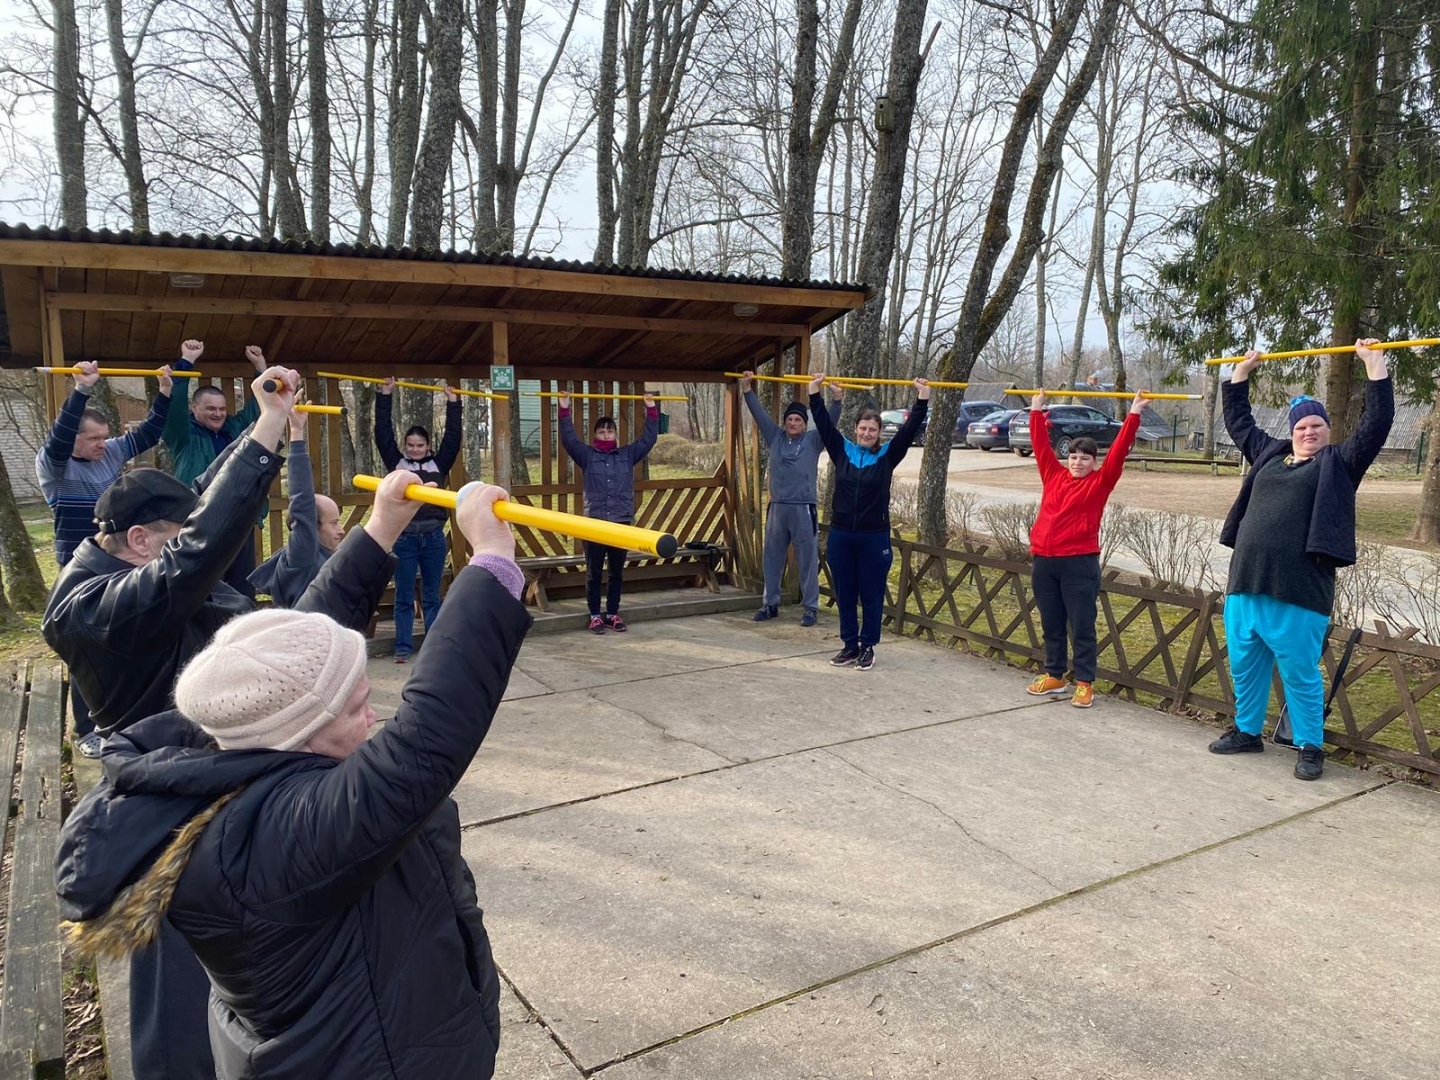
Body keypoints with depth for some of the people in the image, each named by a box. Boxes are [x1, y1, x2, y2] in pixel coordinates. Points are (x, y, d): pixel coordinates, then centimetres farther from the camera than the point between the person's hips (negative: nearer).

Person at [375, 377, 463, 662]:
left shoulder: (439, 464, 9)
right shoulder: (397, 463, 7)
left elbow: (453, 438, 6)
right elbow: (383, 433, 4)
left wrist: (453, 403, 6)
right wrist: (385, 397, 4)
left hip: (433, 537, 1)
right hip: (404, 538, -1)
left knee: (432, 596, 11)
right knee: (404, 597, 5)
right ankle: (403, 647, 11)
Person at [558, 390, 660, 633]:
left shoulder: (627, 454, 9)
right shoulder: (587, 455, 4)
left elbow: (649, 438, 8)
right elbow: (568, 439, -6)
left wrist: (651, 409, 4)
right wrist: (564, 409, -11)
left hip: (622, 523, 2)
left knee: (617, 573, 9)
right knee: (594, 573, 4)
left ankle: (613, 614, 20)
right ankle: (595, 616, 13)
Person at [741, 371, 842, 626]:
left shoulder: (813, 441, 3)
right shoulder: (775, 437, 10)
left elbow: (830, 422, -8)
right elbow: (759, 414, 10)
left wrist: (837, 399, -21)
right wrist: (747, 389, 5)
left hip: (803, 508, -3)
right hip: (777, 507, 4)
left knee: (807, 560, 0)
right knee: (772, 558, 10)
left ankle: (810, 607, 7)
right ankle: (770, 604, 21)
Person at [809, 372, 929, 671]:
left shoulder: (887, 455, 0)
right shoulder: (842, 451, 5)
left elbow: (909, 431, -8)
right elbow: (824, 425, 5)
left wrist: (922, 402, -15)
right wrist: (815, 394, 3)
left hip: (874, 537, -2)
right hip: (840, 535, 2)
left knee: (872, 596, 5)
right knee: (844, 595, 10)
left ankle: (867, 647, 16)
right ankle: (849, 645, 22)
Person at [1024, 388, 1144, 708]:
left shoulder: (1100, 482, 3)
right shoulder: (1053, 475, 11)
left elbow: (1119, 450, -3)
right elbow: (1041, 444, 18)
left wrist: (1134, 414, -5)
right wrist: (1037, 410, 23)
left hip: (1079, 562, -4)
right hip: (1043, 561, 4)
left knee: (1082, 627, 1)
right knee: (1051, 625, 13)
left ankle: (1084, 684, 8)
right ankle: (1054, 677, 25)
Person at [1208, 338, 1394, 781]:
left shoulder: (1338, 462, 4)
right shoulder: (1269, 453, 16)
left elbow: (1377, 423, -5)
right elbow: (1238, 422, 28)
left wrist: (1374, 365, -6)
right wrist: (1241, 372, 29)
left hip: (1298, 592, -5)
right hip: (1245, 583, 5)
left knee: (1300, 674, 2)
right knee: (1244, 667, 14)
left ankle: (1310, 748, 15)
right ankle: (1247, 731, 30)